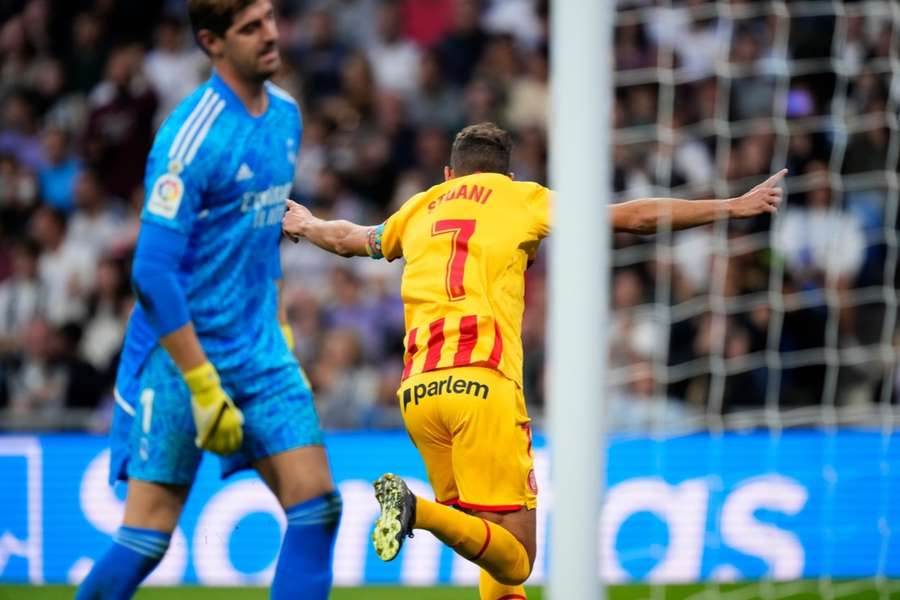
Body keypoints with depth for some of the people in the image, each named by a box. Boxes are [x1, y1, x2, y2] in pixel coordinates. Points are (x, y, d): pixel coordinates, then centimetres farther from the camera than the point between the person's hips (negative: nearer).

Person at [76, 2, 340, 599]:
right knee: (147, 538, -6)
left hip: (261, 353, 7)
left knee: (317, 505, -3)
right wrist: (203, 387, -21)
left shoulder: (286, 114, 8)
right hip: (181, 353, -7)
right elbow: (152, 273, -21)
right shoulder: (191, 138, -18)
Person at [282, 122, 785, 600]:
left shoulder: (419, 211, 23)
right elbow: (637, 217, 10)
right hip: (483, 383, -5)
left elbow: (346, 239, 43)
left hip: (417, 389, 5)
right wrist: (734, 207, 17)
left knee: (502, 552, 18)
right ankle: (420, 511, -30)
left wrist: (306, 224, 65)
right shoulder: (521, 199, 12)